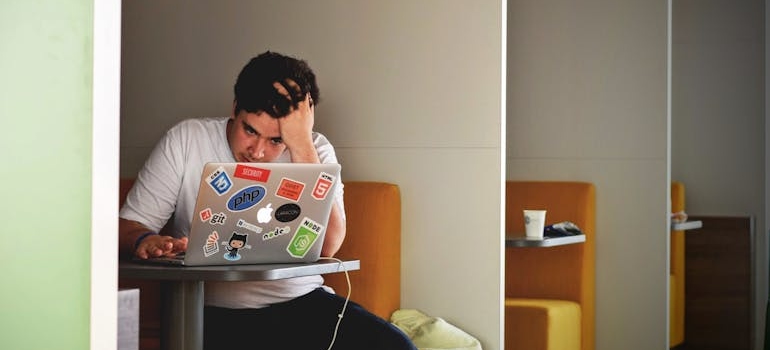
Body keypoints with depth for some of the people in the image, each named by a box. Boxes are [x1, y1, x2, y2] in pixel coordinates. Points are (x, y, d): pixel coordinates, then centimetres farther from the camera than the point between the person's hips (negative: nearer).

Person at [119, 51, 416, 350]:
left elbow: (327, 246, -12)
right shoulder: (185, 140, 2)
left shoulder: (314, 151, 4)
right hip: (213, 311, -2)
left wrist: (302, 144, -15)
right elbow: (127, 225, 1)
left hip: (300, 302, 2)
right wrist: (145, 241, -24)